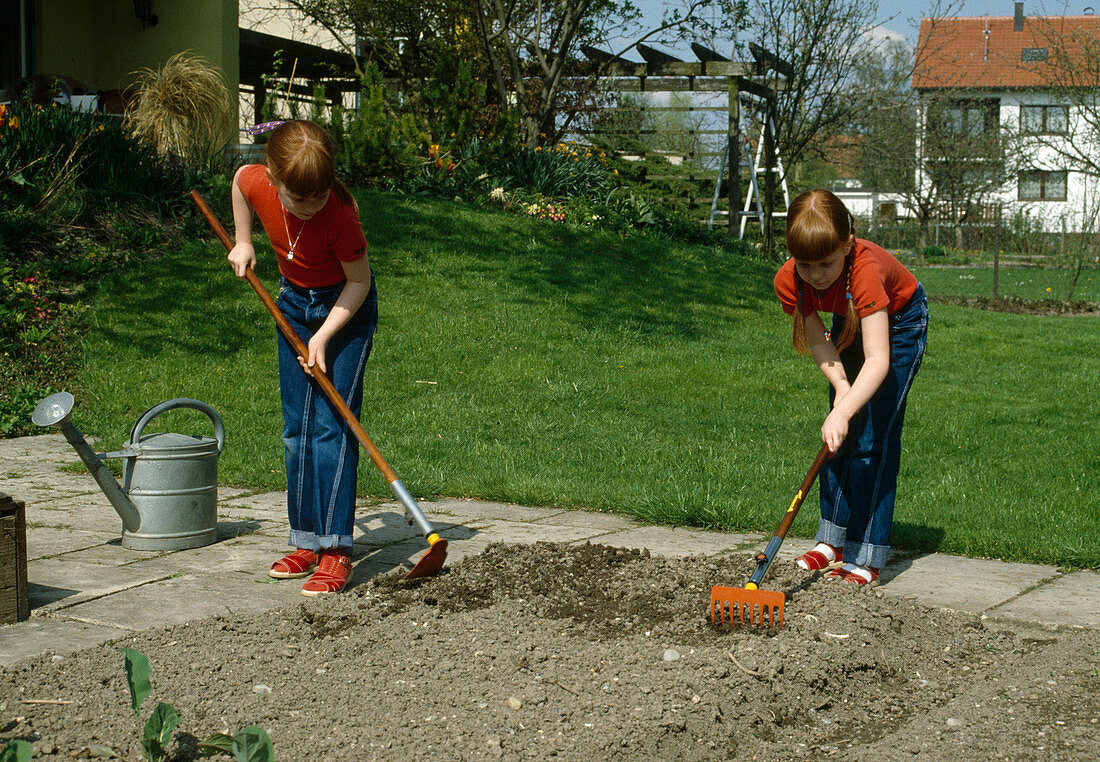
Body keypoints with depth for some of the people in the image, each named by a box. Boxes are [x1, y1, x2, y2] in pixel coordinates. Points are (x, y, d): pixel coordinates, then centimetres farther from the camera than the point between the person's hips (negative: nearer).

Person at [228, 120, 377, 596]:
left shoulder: (340, 213, -32)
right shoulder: (255, 182, -21)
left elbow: (359, 282, -20)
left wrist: (323, 336, -25)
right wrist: (242, 243, 6)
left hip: (346, 309, -5)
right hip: (295, 303, 5)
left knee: (332, 425, -13)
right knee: (297, 427, 7)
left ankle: (335, 550, -13)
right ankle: (306, 541, 15)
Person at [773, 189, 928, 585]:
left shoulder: (865, 269, -43)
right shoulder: (789, 281, -28)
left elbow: (878, 360, -47)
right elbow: (818, 342, -18)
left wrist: (843, 412, -58)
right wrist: (842, 388, -34)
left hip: (900, 323, -5)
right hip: (850, 323, 5)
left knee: (874, 437, -12)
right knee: (838, 436, 4)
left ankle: (865, 556, -8)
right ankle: (834, 538, 15)